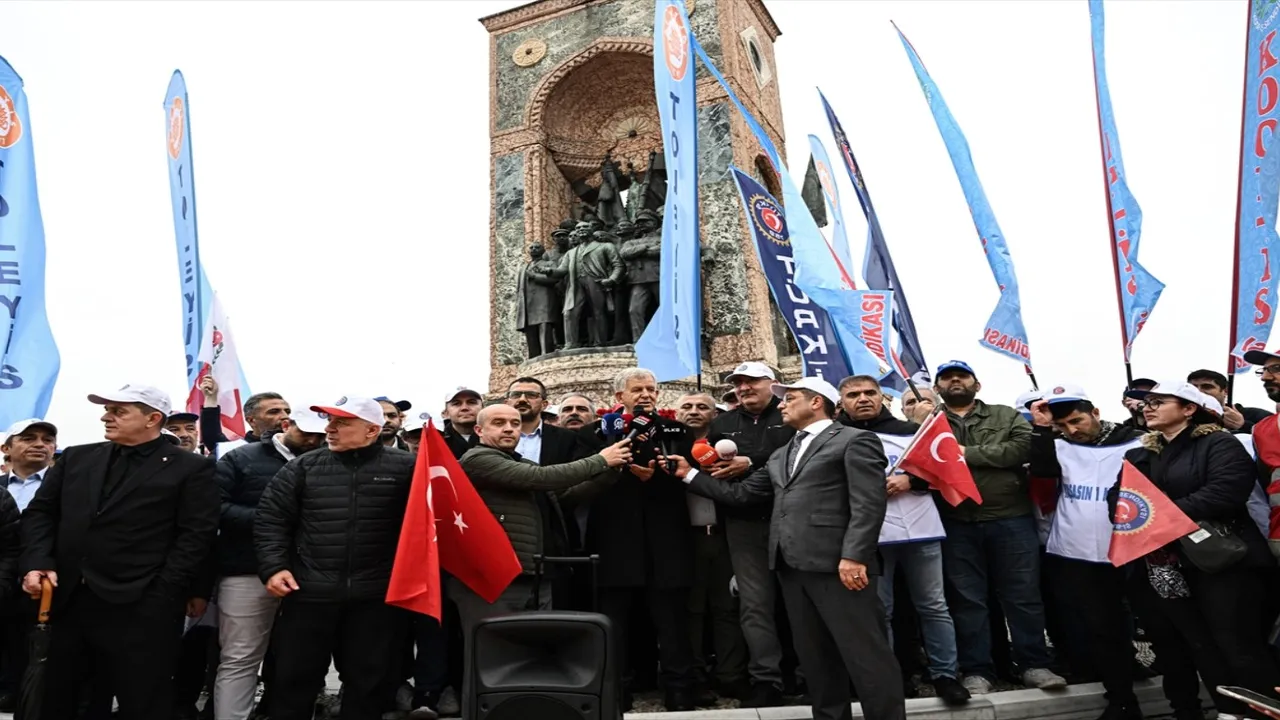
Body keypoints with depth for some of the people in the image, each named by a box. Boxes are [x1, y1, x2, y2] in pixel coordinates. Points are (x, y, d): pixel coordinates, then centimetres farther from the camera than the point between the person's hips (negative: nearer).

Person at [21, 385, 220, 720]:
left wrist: (161, 593, -13)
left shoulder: (191, 468, -2)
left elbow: (197, 533, -7)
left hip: (141, 608, -5)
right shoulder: (76, 458, 14)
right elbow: (40, 511, 14)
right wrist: (37, 562, -2)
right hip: (67, 600, 5)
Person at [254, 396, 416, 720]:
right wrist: (273, 567, -5)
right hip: (309, 593, 2)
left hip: (376, 596, -1)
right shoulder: (304, 466, 3)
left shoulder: (404, 467, -4)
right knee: (294, 679, 13)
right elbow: (270, 518, 5)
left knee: (368, 684, 13)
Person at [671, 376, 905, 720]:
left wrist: (853, 556, -21)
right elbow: (740, 494, 21)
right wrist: (690, 474, 18)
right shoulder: (781, 456, 24)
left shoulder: (854, 441, 0)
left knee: (866, 653, -3)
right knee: (815, 656, 13)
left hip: (836, 563, -7)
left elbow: (868, 503, -11)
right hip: (793, 564, 8)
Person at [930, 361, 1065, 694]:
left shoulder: (1006, 416, 10)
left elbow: (1023, 448, -9)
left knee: (1023, 594, 8)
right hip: (956, 524, 0)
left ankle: (1034, 664, 22)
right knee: (967, 599, 6)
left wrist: (968, 453, -12)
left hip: (1011, 519, 0)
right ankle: (976, 671, 15)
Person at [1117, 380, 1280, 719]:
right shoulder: (1139, 455, 16)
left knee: (1238, 644, -3)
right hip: (1164, 563, 6)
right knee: (1199, 645, 11)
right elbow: (1117, 496, 7)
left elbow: (1227, 489, -19)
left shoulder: (1219, 444, -2)